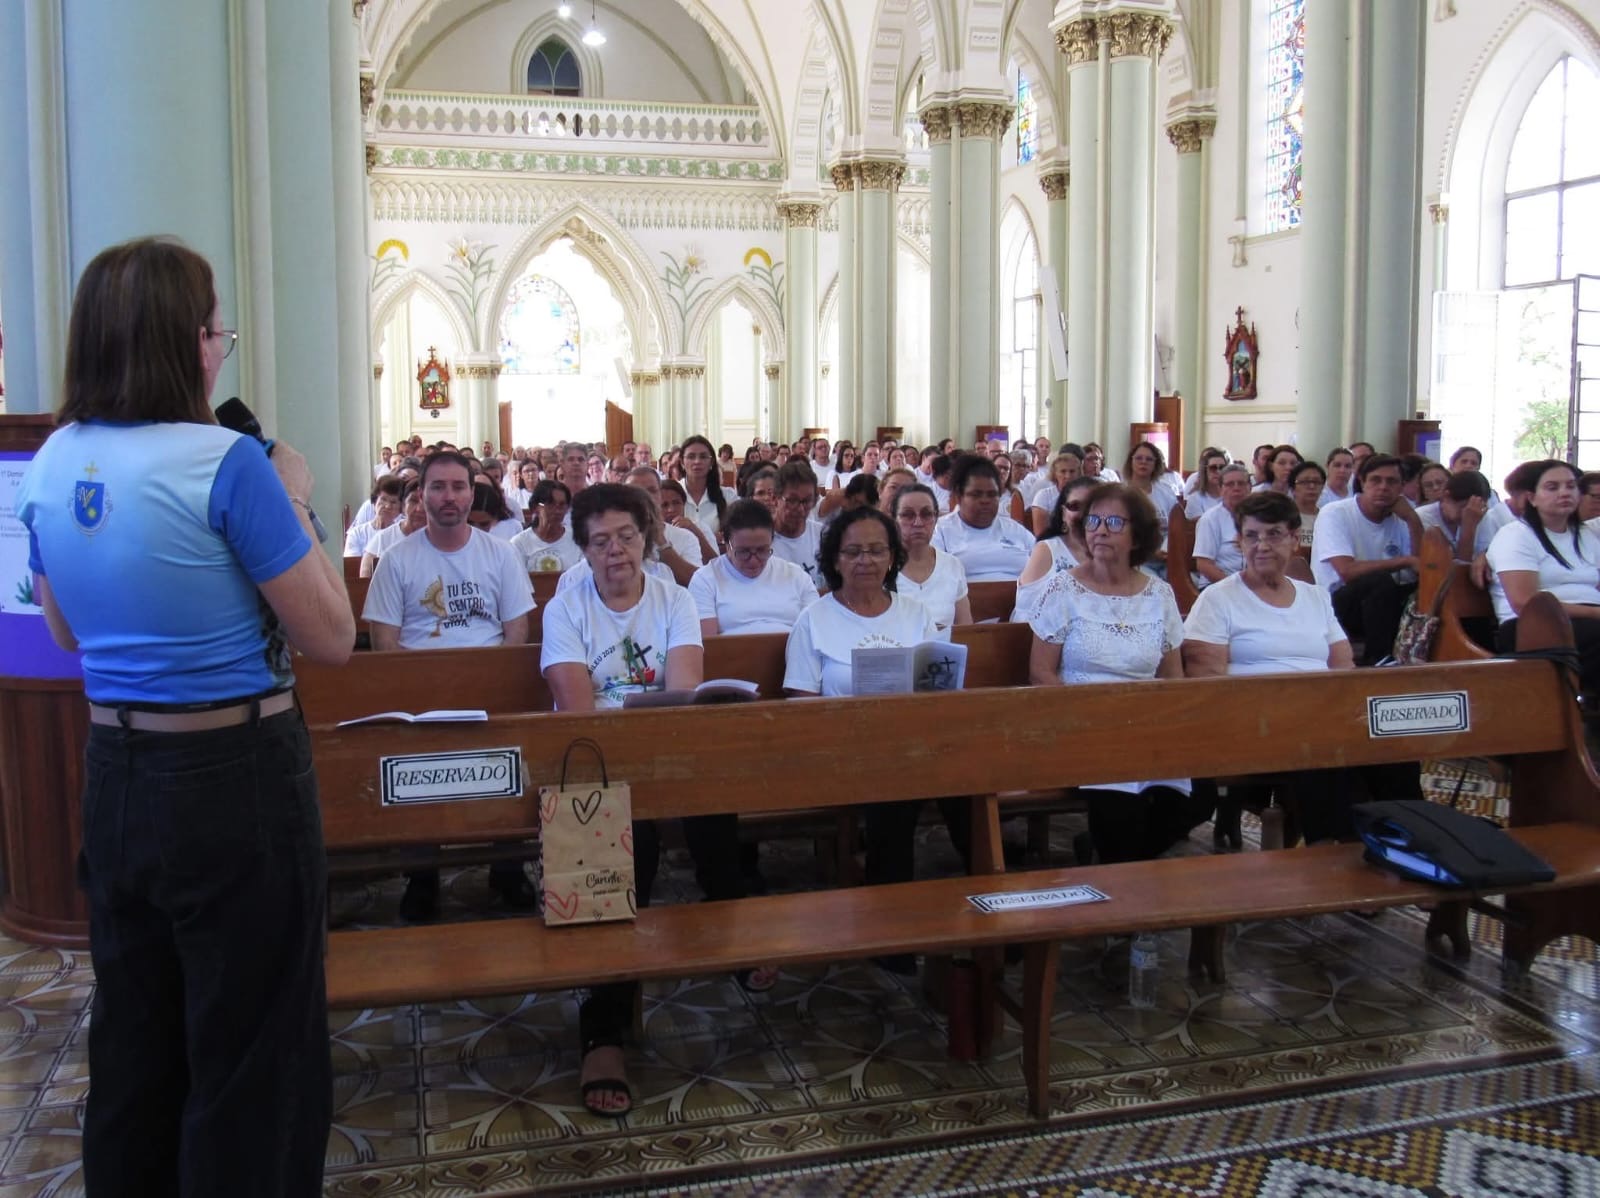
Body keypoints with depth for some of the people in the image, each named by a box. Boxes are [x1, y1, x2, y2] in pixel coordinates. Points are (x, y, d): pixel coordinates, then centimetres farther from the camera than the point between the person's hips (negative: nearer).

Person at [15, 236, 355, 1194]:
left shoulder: (53, 463, 2)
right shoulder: (226, 463, -19)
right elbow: (332, 638, -14)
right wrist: (295, 504, -3)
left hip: (115, 772, 7)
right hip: (235, 775, -7)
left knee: (134, 1038, 23)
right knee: (251, 1051, 10)